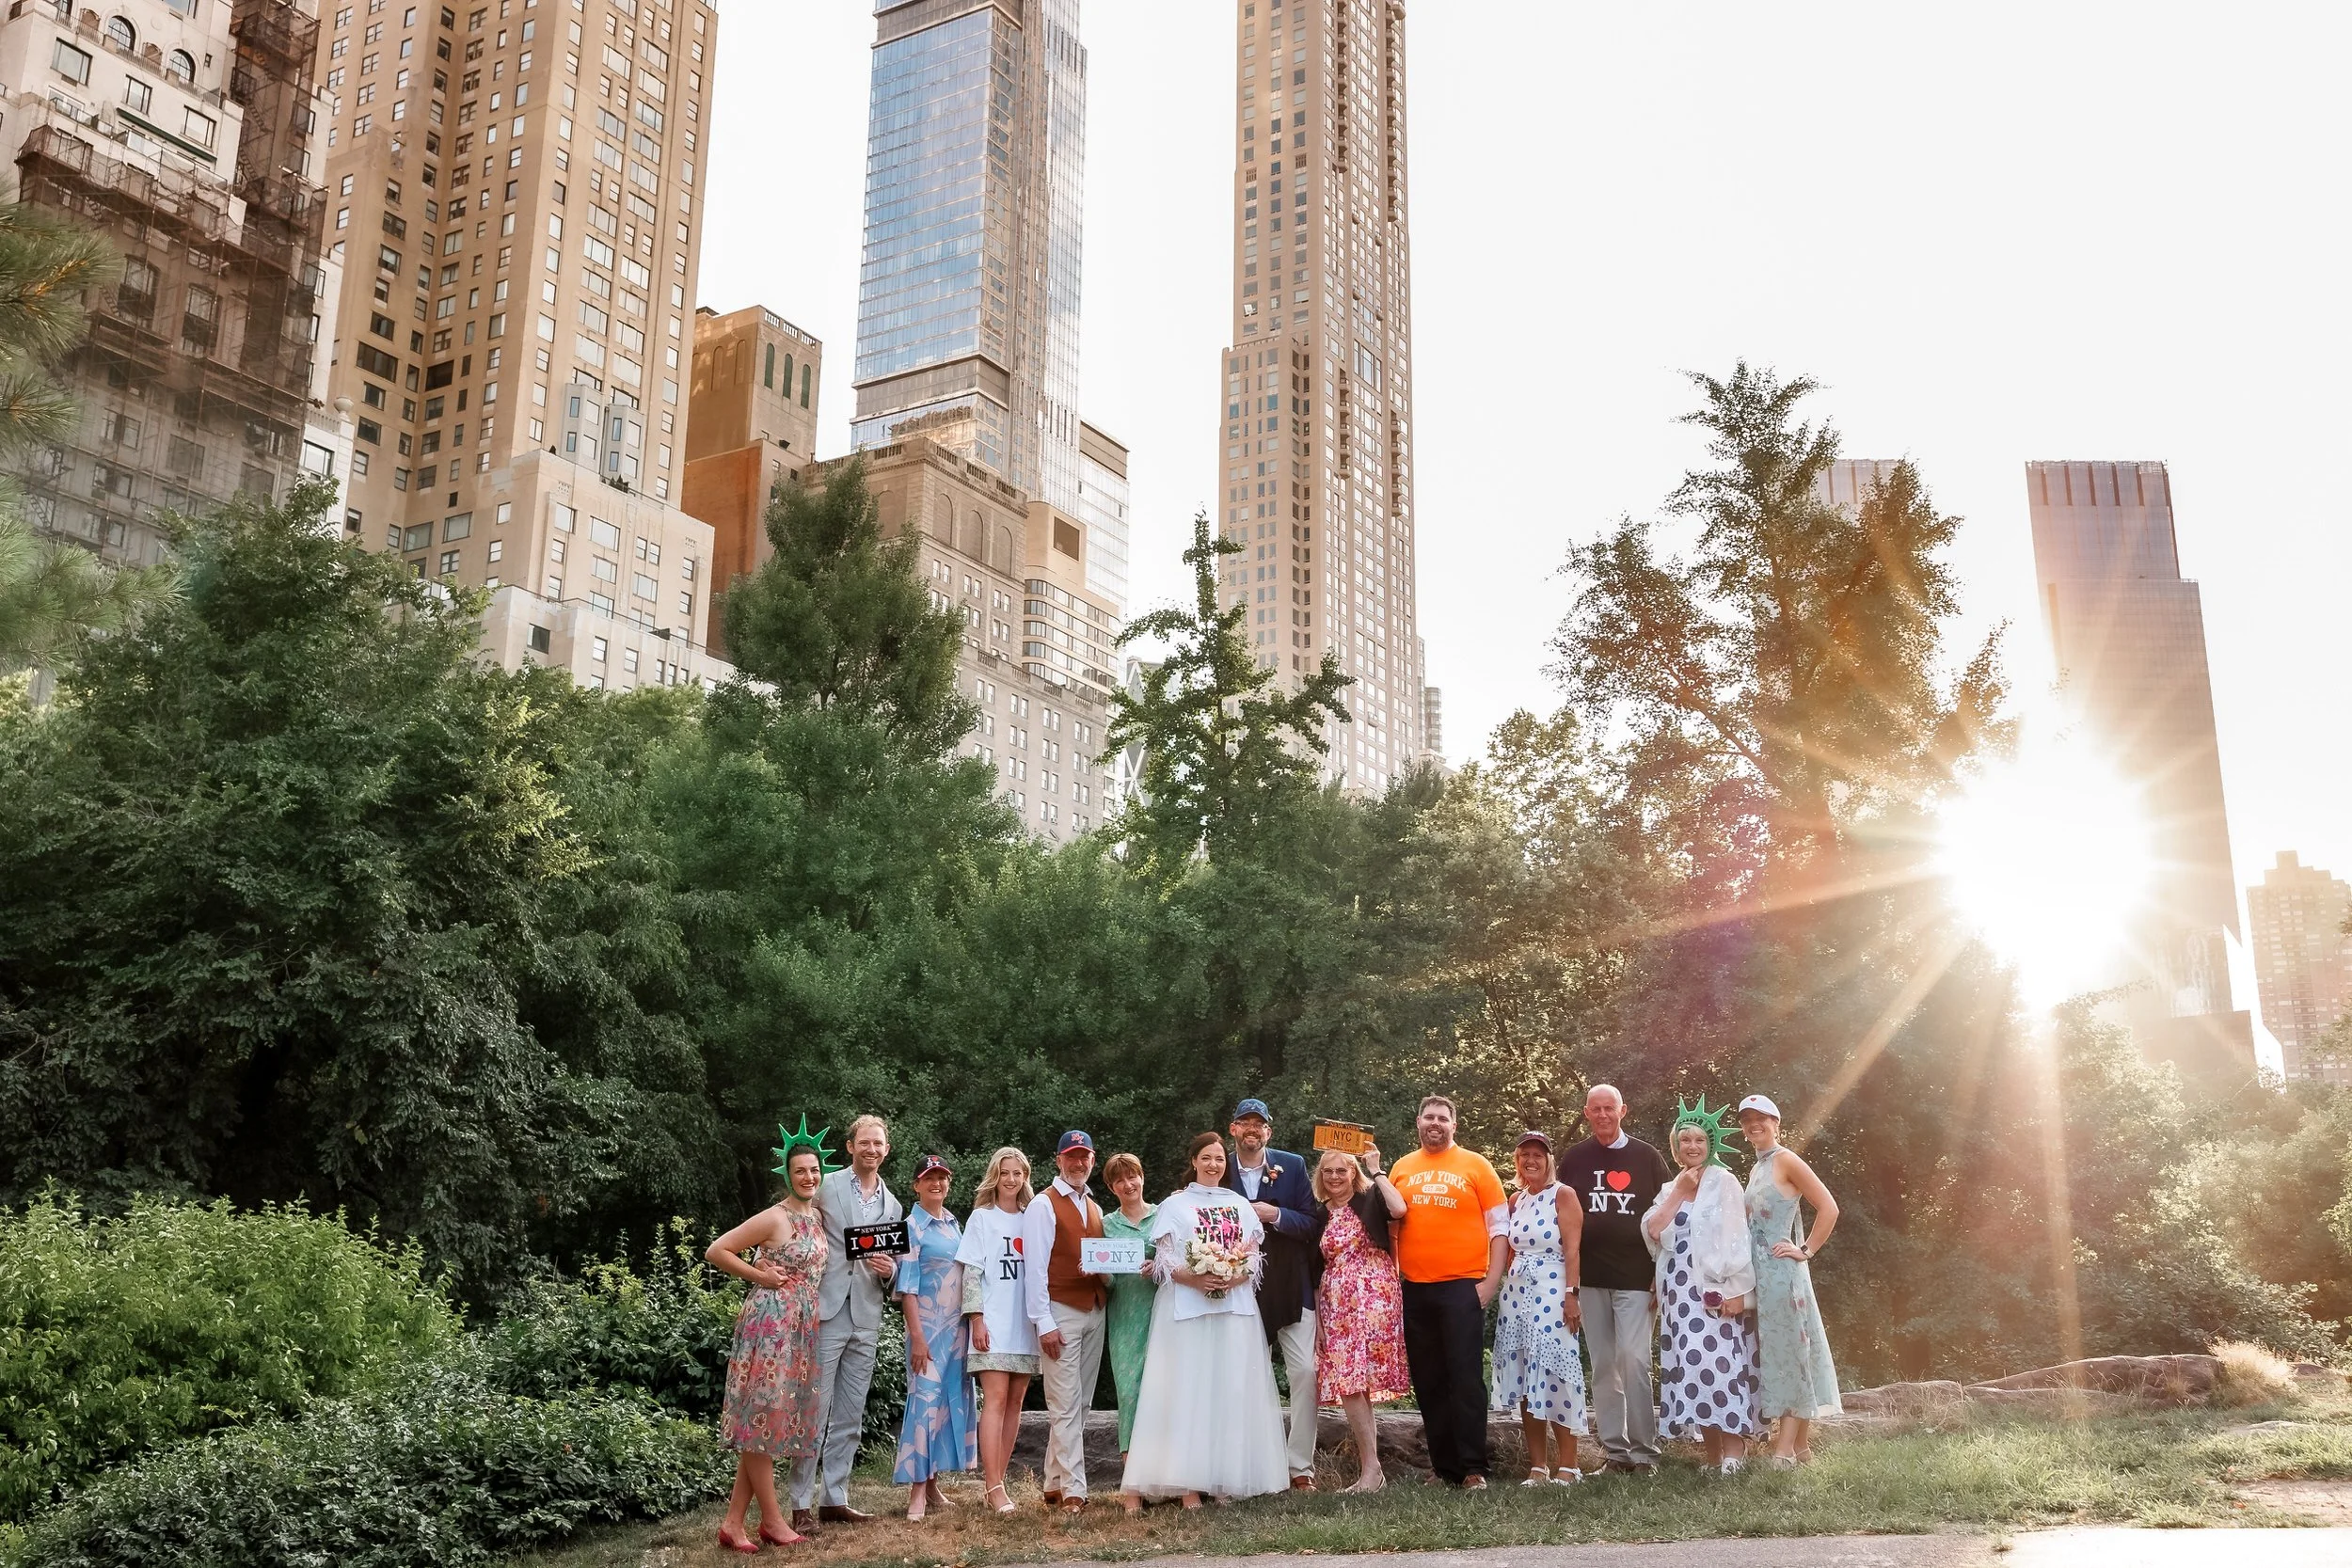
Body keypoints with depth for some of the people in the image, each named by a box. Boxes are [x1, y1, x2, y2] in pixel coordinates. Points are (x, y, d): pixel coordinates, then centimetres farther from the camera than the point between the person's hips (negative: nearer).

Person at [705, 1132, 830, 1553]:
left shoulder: (818, 1218, 12)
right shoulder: (775, 1218, -11)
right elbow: (716, 1252, -12)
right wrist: (760, 1276, -11)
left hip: (802, 1328, 8)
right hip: (770, 1324, -8)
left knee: (765, 1424, 8)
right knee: (764, 1417, -1)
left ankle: (734, 1522, 13)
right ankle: (773, 1519, 8)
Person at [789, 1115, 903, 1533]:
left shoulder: (893, 1206, 14)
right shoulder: (825, 1187, -1)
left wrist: (890, 1270, -4)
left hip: (866, 1321, 5)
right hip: (824, 1312, -5)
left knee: (850, 1418, 9)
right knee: (814, 1412, -4)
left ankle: (834, 1500, 17)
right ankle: (801, 1504, 1)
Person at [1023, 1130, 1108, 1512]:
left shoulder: (1095, 1209, 18)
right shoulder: (1044, 1204, -4)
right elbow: (1035, 1266, -9)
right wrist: (1044, 1323, -15)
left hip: (1094, 1312, 7)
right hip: (1061, 1312, -7)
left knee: (1080, 1404, 8)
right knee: (1066, 1406, -7)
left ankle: (1054, 1485, 16)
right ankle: (1072, 1491, -4)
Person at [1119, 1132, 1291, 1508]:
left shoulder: (1240, 1206, 16)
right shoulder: (1174, 1205, 7)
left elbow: (1255, 1256, 10)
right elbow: (1163, 1260, 0)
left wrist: (1237, 1278, -10)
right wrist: (1194, 1278, -18)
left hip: (1235, 1306, 3)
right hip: (1187, 1307, -3)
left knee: (1232, 1390, -1)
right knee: (1188, 1391, -7)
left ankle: (1225, 1479, 3)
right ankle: (1189, 1483, -8)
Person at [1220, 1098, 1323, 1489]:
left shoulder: (1292, 1166, 2)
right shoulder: (1220, 1172, 2)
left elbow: (1311, 1223, -2)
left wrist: (1274, 1215, -15)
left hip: (1292, 1290, 0)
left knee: (1305, 1372, -6)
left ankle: (1301, 1465, 2)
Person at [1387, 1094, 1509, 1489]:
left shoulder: (1475, 1166, 2)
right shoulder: (1401, 1169, 11)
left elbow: (1499, 1225, 1)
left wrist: (1492, 1280, -6)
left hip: (1463, 1287, -4)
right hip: (1414, 1289, 4)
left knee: (1466, 1379, -6)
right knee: (1428, 1383, 8)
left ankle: (1473, 1469, 0)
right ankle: (1445, 1468, 16)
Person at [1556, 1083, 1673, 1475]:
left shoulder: (1648, 1158, 4)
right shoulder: (1573, 1160, 9)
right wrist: (1568, 1279, 5)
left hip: (1636, 1278, -3)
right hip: (1590, 1280, 3)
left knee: (1634, 1360, -11)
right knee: (1603, 1366, 5)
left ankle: (1644, 1451, -2)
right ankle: (1613, 1449, 12)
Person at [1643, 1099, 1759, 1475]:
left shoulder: (1722, 1181, 0)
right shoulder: (1669, 1189, 18)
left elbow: (1737, 1237, -7)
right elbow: (1653, 1231, 2)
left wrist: (1736, 1288, -15)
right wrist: (1679, 1192, -3)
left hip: (1715, 1290, -6)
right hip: (1679, 1292, 6)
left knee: (1718, 1364, -14)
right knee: (1690, 1366, 3)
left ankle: (1733, 1451, -13)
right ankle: (1712, 1454, 7)